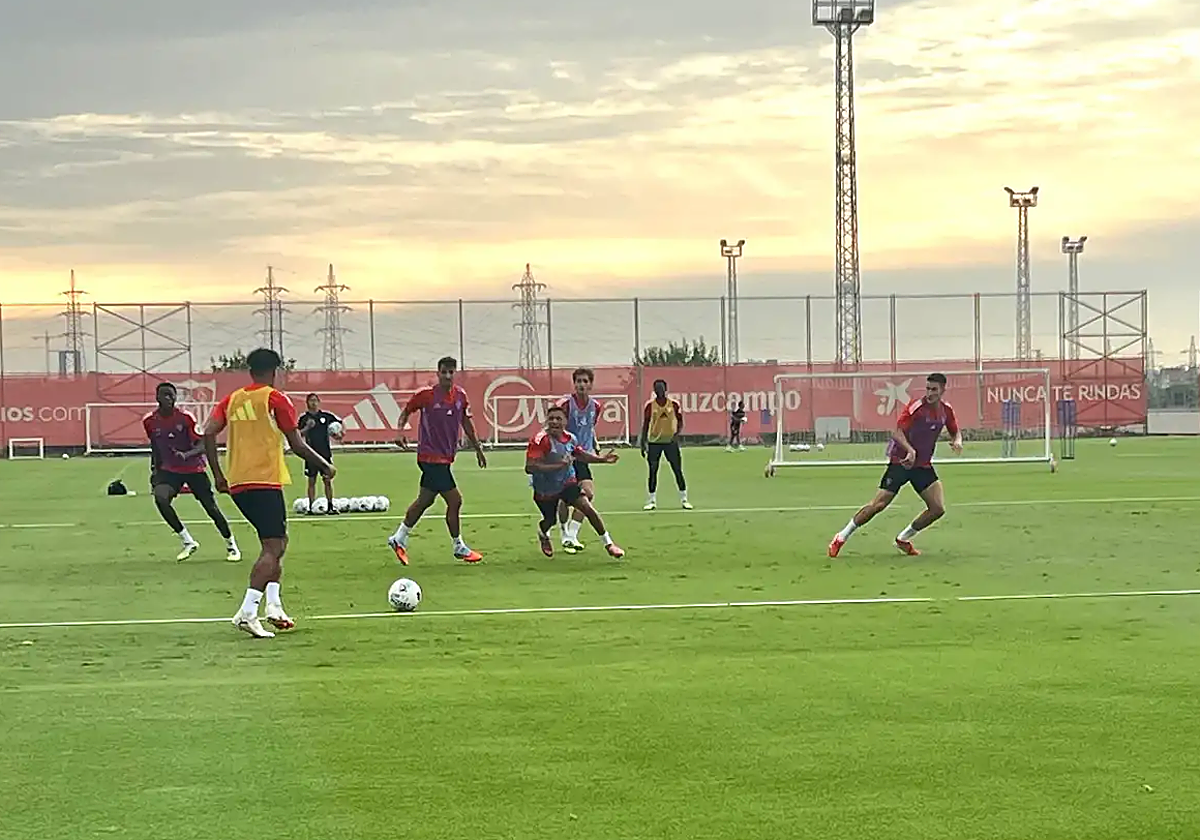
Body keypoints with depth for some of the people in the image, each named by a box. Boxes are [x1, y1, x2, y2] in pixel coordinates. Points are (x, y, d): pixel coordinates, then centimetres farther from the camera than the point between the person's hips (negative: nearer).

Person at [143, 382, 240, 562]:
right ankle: (188, 542, -10)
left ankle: (231, 545, 21)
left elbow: (202, 445, -18)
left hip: (194, 468, -2)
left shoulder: (185, 417, -14)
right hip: (169, 470, 2)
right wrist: (155, 470, 14)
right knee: (160, 498, -25)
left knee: (211, 507, -1)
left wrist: (186, 455, -36)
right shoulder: (150, 421, -3)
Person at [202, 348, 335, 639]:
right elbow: (297, 445, -5)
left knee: (276, 542, 20)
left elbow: (209, 433, 3)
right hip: (265, 482, -7)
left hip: (237, 484, 7)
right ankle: (248, 612, -24)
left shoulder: (232, 400, 14)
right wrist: (325, 466, 10)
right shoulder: (275, 399, -2)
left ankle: (274, 606, 11)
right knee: (273, 547, -9)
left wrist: (218, 474, 10)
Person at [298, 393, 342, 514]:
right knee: (312, 481, 2)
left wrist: (339, 434, 1)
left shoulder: (326, 416, 4)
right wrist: (307, 427, -22)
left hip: (326, 453, 1)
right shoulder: (304, 418, 1)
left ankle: (330, 506, 3)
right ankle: (311, 507, 5)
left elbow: (340, 423, 17)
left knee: (328, 480, 0)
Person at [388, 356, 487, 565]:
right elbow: (406, 412, 1)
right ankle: (459, 548, 7)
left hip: (444, 457, 7)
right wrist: (400, 432, -16)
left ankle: (399, 539, 31)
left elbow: (466, 423, 16)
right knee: (454, 500, -7)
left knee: (424, 500, 17)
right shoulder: (425, 395, -13)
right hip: (432, 457, -7)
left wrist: (478, 449, 19)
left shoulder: (460, 396, 3)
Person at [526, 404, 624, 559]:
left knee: (587, 508, -13)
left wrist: (602, 459, 4)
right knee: (550, 521, 13)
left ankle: (608, 544, -2)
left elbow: (580, 454, 14)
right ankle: (543, 534, 54)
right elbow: (530, 467, -35)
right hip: (545, 490, -3)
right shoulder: (539, 440, -27)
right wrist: (558, 465, -38)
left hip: (567, 482, 3)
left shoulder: (570, 438, -8)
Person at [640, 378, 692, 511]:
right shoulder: (650, 405, 1)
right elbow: (645, 425, 5)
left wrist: (677, 433, -12)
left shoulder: (674, 404, 1)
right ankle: (652, 501, 9)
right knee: (653, 471, 0)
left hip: (671, 441, 0)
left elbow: (680, 422, 7)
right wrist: (643, 443, 2)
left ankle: (684, 499, 7)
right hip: (654, 442, 0)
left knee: (678, 471, -1)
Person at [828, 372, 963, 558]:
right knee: (878, 505, -10)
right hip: (900, 462, -5)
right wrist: (910, 450, -38)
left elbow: (956, 432, 17)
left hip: (923, 466, 6)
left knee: (938, 509, -7)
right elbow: (897, 432, -21)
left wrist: (957, 441, -7)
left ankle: (903, 539, 13)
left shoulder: (946, 410, 2)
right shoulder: (916, 407, -17)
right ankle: (841, 538, 4)